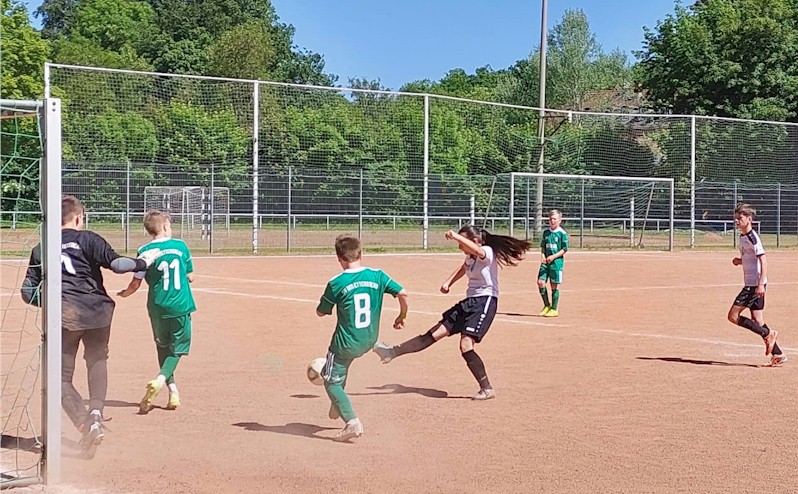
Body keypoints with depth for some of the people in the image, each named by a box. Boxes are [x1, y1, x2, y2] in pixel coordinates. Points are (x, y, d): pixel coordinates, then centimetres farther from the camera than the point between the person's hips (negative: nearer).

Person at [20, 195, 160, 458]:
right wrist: (143, 262, 5)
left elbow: (28, 292, 11)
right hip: (96, 310, 0)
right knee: (97, 360, 25)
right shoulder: (87, 239, 4)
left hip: (63, 316, 0)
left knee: (61, 378, 8)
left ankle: (86, 424, -14)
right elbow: (116, 263, -10)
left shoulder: (40, 249, 14)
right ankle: (96, 411, 1)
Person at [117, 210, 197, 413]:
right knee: (177, 348, 7)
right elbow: (190, 277, 5)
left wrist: (124, 293, 18)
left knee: (163, 347, 18)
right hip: (181, 305, -1)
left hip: (158, 307, 1)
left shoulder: (145, 252, -4)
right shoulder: (181, 246, 0)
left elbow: (135, 284, -2)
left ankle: (173, 390, 12)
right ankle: (161, 379, -19)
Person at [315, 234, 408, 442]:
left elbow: (320, 312, -2)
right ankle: (338, 405, 37)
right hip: (369, 341, 6)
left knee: (332, 382, 9)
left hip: (346, 343, -5)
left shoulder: (336, 283, -14)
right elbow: (403, 293, -9)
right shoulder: (377, 276, -6)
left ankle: (352, 421, -9)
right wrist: (402, 316, 8)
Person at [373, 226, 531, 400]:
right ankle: (393, 352, 9)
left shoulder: (488, 252, -14)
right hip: (469, 301, 8)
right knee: (434, 334, 8)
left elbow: (477, 251, -39)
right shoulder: (470, 257, 11)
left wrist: (456, 236, -44)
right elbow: (462, 269, 34)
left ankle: (487, 389, -11)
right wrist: (448, 283, 20)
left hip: (485, 302, -8)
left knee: (466, 346, -20)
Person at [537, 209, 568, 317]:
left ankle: (554, 309, 11)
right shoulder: (546, 232, 11)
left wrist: (553, 257, -16)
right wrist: (542, 256, -1)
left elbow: (565, 249, -5)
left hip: (556, 262, -5)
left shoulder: (562, 233, -5)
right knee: (540, 281, -5)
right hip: (545, 262, 5)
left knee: (555, 285, 0)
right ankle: (547, 305, 12)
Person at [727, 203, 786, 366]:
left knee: (733, 316, -9)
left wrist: (761, 284, -25)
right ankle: (777, 354, 12)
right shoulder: (743, 237, 14)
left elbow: (763, 260, -20)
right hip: (751, 284, 10)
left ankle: (768, 333, -2)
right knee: (757, 321, 9)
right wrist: (739, 261, 6)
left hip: (755, 284, -10)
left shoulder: (752, 237, -14)